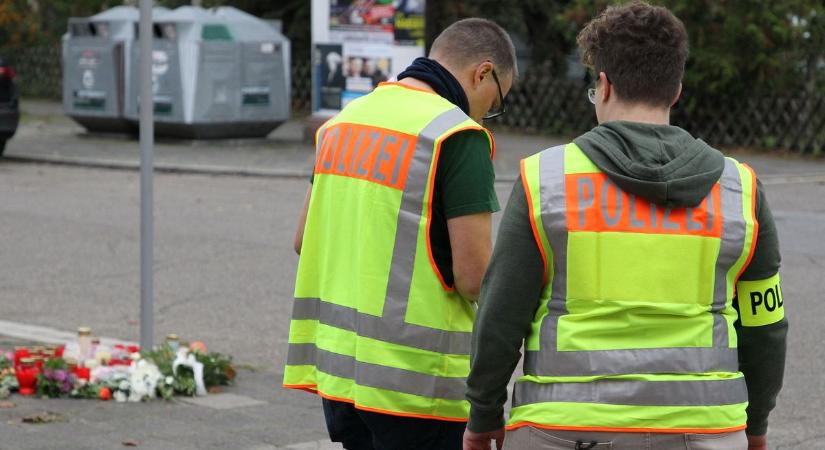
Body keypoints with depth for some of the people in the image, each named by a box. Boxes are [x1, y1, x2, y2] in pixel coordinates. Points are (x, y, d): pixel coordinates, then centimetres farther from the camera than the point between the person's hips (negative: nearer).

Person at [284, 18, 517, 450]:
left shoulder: (345, 119, 11)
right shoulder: (459, 134, -13)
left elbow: (304, 240, 18)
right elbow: (475, 276, -17)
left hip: (335, 365, 7)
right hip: (414, 381, -7)